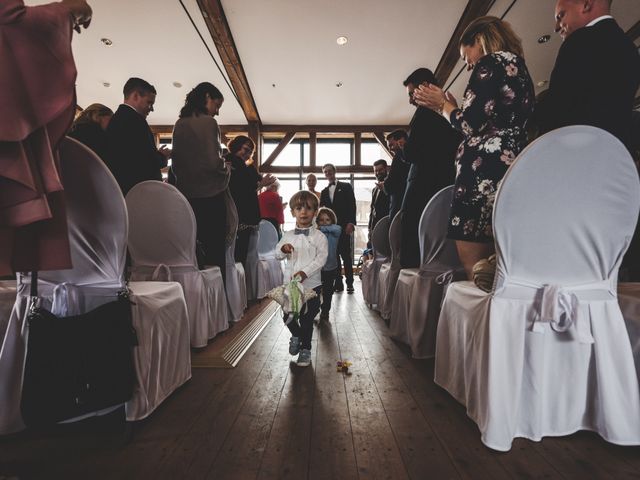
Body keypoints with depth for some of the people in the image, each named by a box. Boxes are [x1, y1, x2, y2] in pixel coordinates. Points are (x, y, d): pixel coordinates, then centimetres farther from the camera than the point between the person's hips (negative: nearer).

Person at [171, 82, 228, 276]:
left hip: (187, 194, 7)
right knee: (215, 249, -1)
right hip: (210, 194, -7)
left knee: (191, 248, 11)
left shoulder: (180, 124, 11)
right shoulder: (208, 122, -9)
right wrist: (226, 171, 3)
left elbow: (175, 160, 13)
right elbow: (214, 161, -16)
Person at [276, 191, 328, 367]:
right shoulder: (288, 235, 6)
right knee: (288, 316, 10)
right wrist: (283, 249, -17)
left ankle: (305, 349, 27)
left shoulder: (319, 236, -4)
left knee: (307, 319, 6)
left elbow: (321, 258, -12)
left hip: (311, 284, -3)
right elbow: (277, 255, 6)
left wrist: (305, 272, -23)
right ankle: (296, 335, 42)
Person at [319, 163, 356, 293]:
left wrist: (351, 223, -13)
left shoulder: (346, 187, 6)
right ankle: (338, 283, 8)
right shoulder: (324, 191, 18)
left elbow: (352, 205, -2)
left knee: (346, 254, -3)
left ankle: (349, 283, 4)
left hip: (343, 227, -4)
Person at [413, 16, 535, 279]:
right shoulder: (519, 68, 27)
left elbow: (471, 123, -10)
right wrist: (448, 107, 27)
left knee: (474, 268, -9)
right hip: (512, 171, 10)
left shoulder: (491, 62, 0)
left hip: (484, 170, -10)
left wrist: (443, 104, 9)